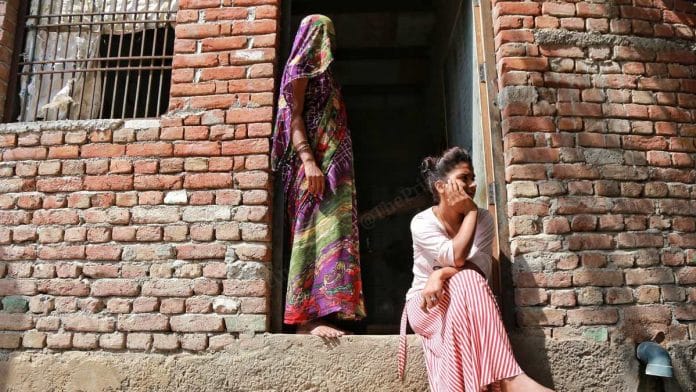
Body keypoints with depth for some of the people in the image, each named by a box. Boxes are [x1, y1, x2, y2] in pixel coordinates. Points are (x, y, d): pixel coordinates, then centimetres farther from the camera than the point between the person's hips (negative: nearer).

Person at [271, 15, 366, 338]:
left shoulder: (320, 72, 29)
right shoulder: (301, 67, 3)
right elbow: (294, 116, -10)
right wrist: (309, 161, -23)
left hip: (330, 165, 9)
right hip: (314, 163, -9)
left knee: (326, 233, 1)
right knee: (317, 234, -17)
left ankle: (310, 315, 0)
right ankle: (308, 317, -19)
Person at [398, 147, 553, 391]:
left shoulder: (483, 219, -2)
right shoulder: (422, 222, -14)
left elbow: (482, 268, -15)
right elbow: (456, 258, -27)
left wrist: (442, 273, -30)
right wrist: (470, 211, -20)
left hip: (464, 306, 3)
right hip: (426, 306, -3)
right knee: (467, 281, -35)